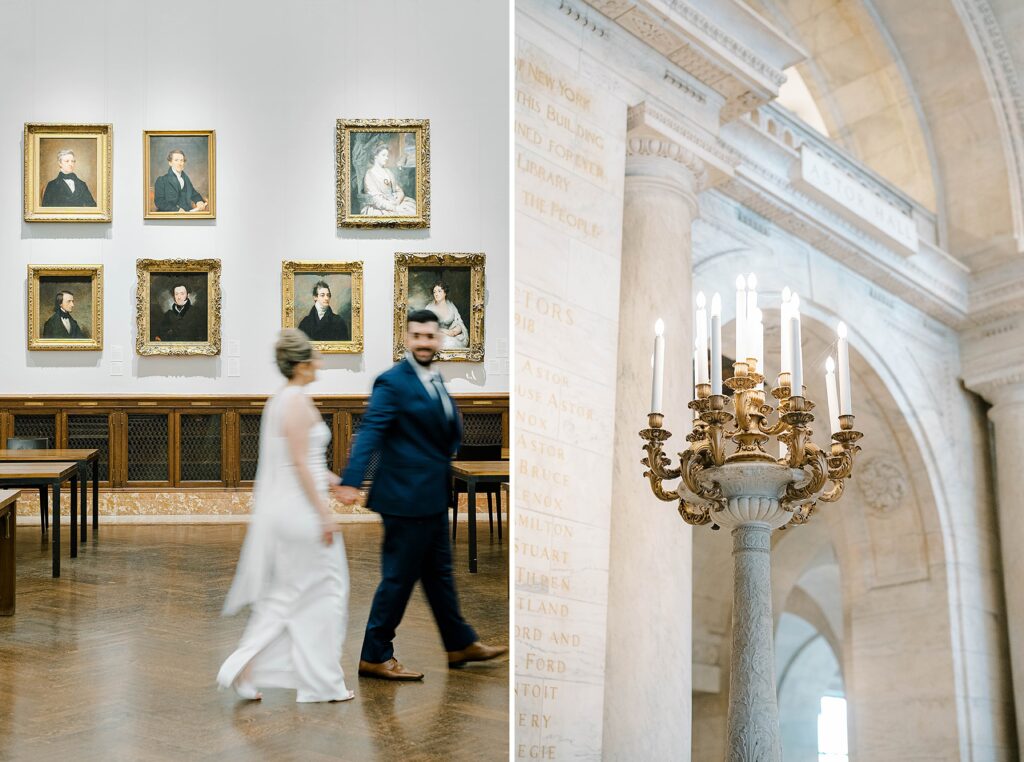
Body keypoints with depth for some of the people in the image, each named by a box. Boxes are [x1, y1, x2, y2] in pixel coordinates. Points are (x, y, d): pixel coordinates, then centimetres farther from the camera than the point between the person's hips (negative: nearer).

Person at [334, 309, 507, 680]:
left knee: (439, 572, 20)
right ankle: (374, 656, 10)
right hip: (407, 496, -9)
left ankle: (460, 644, 33)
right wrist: (351, 480, -36)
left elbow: (451, 429, 23)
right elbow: (370, 431, -25)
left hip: (433, 496, 9)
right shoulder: (392, 382, -15)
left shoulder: (434, 380, 13)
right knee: (399, 577, -2)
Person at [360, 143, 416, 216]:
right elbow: (376, 200, -13)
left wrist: (397, 201, -12)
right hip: (377, 209, -6)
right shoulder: (369, 175, -5)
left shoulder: (388, 172, 16)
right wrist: (395, 208, -21)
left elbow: (399, 191, 11)